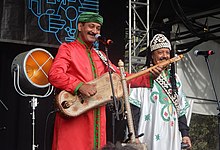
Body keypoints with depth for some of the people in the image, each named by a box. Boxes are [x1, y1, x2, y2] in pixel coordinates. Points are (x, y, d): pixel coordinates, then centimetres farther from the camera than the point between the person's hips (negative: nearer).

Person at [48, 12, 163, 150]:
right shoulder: (67, 49, 1)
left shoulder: (100, 56, 22)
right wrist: (80, 86, -26)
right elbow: (54, 75, -14)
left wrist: (149, 77, 7)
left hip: (98, 119, 6)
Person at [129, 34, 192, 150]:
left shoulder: (174, 79, 15)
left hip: (172, 137, 5)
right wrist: (134, 136, -16)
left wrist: (185, 133, 11)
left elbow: (180, 109, 17)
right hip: (151, 138, -5)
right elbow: (134, 109, -9)